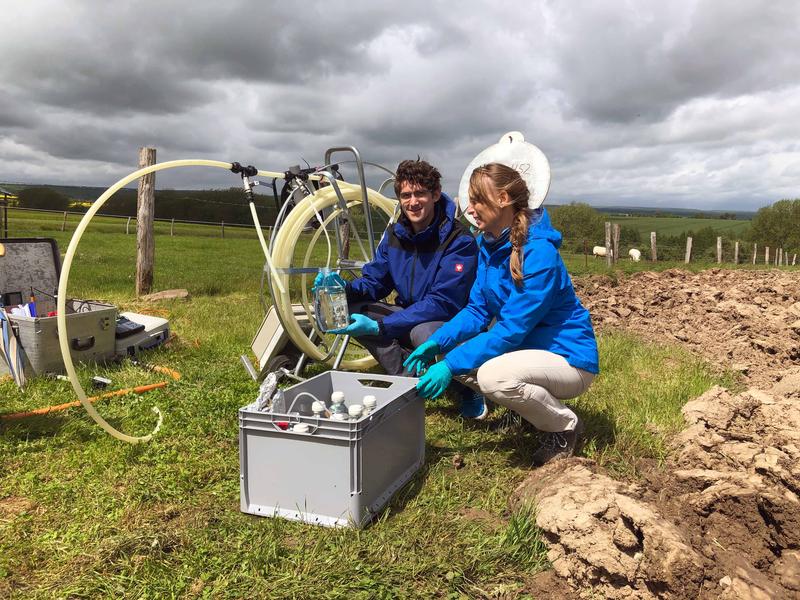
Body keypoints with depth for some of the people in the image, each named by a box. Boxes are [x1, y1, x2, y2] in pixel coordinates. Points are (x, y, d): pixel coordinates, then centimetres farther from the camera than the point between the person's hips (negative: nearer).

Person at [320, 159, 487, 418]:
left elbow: (443, 303, -26)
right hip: (409, 317, 6)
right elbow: (374, 282, 4)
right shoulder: (394, 234, 0)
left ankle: (470, 393, -9)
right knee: (351, 308, -14)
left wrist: (379, 327, -31)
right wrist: (344, 289, -21)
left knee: (424, 332, -40)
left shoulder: (459, 240, -20)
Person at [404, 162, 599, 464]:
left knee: (494, 375, -34)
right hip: (528, 348, 9)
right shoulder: (489, 244, 0)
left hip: (568, 358, -9)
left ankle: (565, 427, -3)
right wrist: (435, 344, -13)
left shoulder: (539, 252, -27)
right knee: (453, 353, -3)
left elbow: (511, 330, -28)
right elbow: (477, 310, 2)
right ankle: (539, 407, 13)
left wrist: (450, 366, -30)